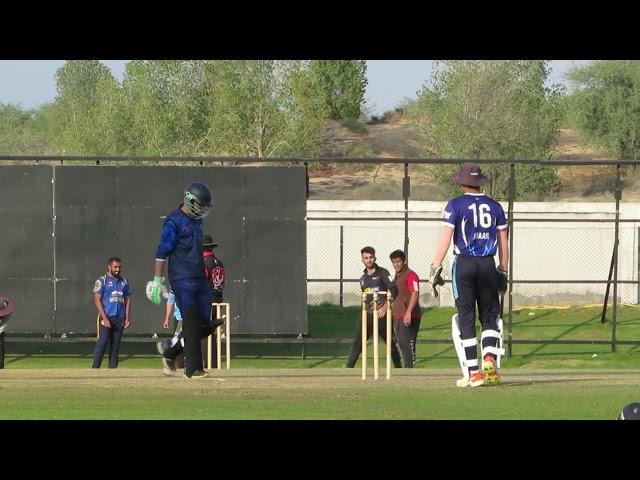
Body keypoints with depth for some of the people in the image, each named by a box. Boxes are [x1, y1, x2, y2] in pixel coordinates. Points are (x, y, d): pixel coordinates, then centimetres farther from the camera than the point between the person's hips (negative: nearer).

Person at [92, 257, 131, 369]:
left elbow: (127, 300, 17)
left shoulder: (124, 282, 15)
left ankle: (113, 368, 9)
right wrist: (104, 318, -15)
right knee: (102, 343, -11)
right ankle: (95, 368, -11)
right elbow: (97, 299, -7)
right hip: (107, 317, -5)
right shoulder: (102, 281, -1)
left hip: (120, 318, 5)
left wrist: (127, 318, 7)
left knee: (115, 345, 6)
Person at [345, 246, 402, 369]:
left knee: (391, 343, 5)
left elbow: (393, 291, -11)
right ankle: (348, 368, -12)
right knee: (357, 343, -8)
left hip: (382, 314, -4)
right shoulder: (363, 278, 16)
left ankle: (398, 368, 18)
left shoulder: (382, 273, -1)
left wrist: (385, 307, -20)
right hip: (366, 315, 4)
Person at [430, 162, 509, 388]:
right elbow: (503, 242, 11)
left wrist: (435, 268, -6)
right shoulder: (494, 206, 9)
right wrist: (503, 271, 18)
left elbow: (445, 238, -8)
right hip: (488, 265, 3)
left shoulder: (456, 205, -2)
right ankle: (489, 359, -13)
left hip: (464, 265, -3)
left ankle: (474, 373, -2)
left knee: (466, 318, 1)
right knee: (490, 316, 11)